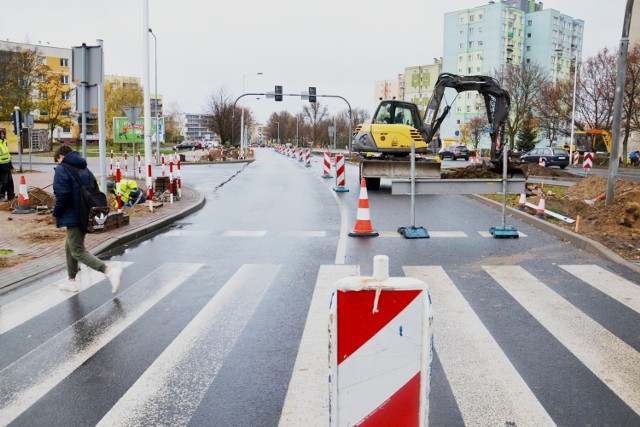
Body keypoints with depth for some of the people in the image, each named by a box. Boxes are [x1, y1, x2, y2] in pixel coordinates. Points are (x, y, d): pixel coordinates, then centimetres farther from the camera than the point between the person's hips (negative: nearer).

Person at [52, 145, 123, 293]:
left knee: (78, 252, -6)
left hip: (72, 217, -9)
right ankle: (71, 281, 31)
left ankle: (110, 271, -22)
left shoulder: (61, 169, -10)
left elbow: (62, 195, -20)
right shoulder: (84, 169, 15)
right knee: (70, 246, 24)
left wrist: (56, 214, -6)